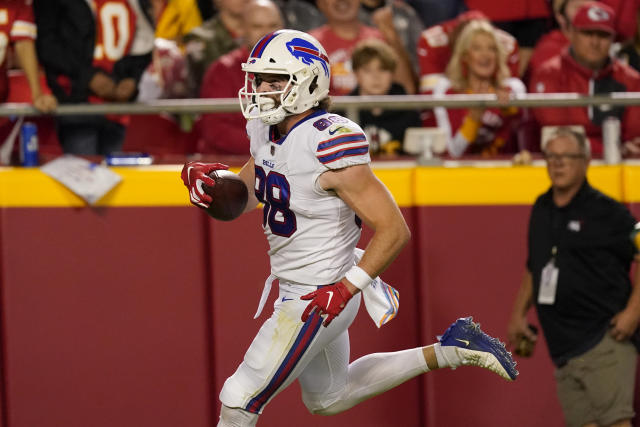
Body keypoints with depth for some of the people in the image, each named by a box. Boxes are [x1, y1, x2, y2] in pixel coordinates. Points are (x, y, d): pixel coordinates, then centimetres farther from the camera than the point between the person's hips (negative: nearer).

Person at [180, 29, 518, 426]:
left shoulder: (329, 144, -26)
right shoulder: (266, 129, -1)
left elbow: (395, 229, -25)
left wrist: (347, 288, -30)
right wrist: (207, 177, -7)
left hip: (318, 299, -10)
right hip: (292, 287, 10)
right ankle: (450, 351, 29)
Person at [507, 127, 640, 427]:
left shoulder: (606, 211, -5)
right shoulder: (541, 210, 16)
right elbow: (534, 268, 28)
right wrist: (519, 313, 21)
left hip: (604, 343, -7)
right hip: (563, 351, 7)